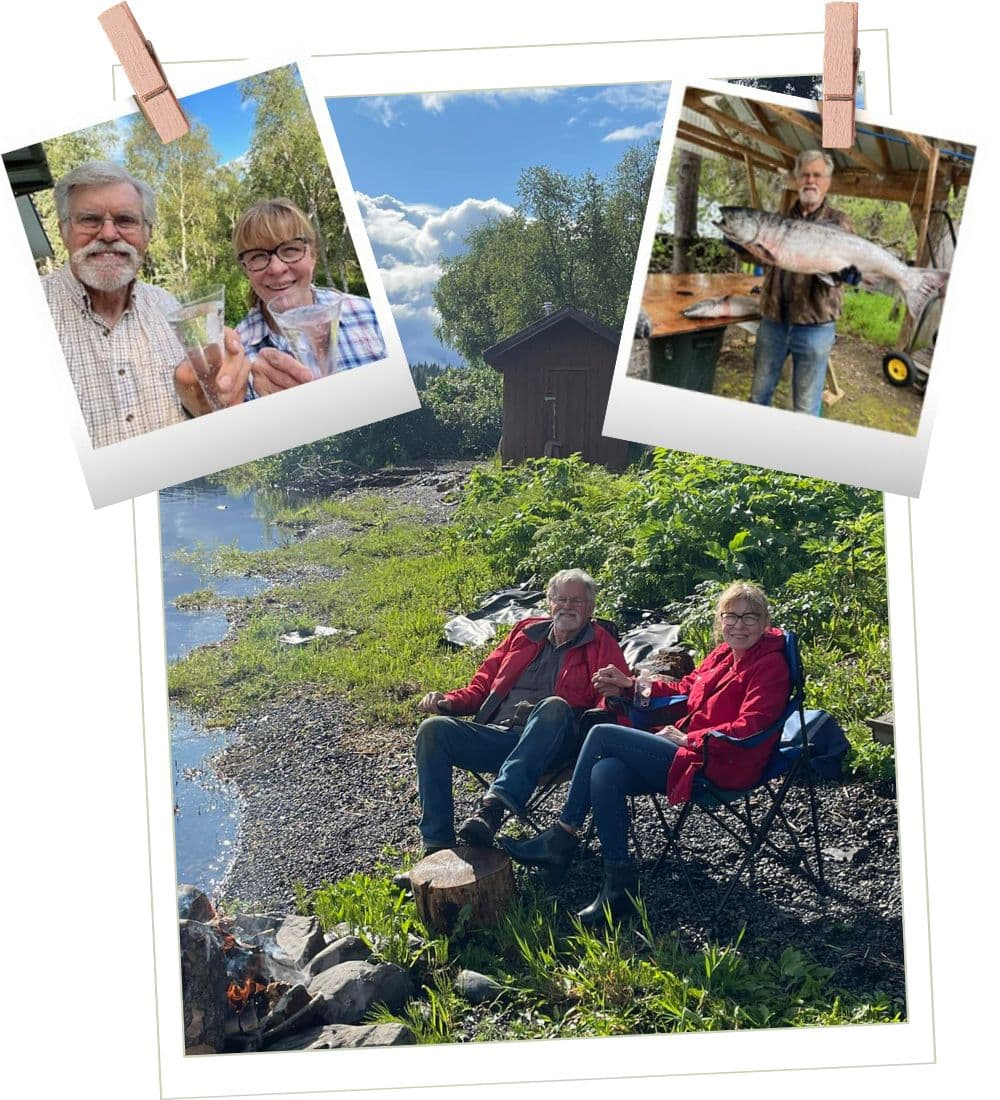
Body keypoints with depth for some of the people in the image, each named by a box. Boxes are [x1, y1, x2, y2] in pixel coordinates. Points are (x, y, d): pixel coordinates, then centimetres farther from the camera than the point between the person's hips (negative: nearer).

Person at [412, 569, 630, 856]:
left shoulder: (599, 643, 15)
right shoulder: (525, 633, 25)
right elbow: (484, 683, 26)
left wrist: (611, 696, -24)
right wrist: (449, 702, 7)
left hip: (549, 743, -4)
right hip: (495, 733, 4)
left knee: (555, 706, -36)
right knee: (434, 729, -20)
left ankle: (494, 806, -43)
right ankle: (438, 846, -20)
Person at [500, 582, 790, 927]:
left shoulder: (770, 665, -8)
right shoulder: (722, 655, 16)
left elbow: (748, 728, -18)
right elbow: (685, 688, 28)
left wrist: (688, 739, -18)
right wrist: (630, 684, 16)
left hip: (716, 766, -8)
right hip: (688, 749, 8)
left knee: (602, 734, -14)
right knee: (604, 774, -19)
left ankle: (562, 839, -6)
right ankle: (619, 882, -13)